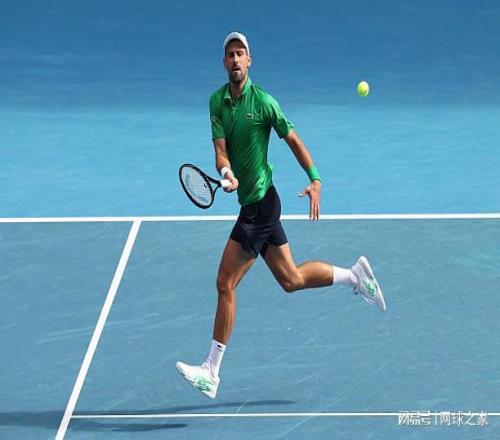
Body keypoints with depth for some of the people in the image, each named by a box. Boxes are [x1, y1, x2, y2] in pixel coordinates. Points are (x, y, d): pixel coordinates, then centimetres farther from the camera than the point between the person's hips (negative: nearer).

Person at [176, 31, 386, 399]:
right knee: (291, 279, 16)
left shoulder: (263, 101, -11)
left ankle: (211, 374, -3)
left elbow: (293, 140, -3)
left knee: (225, 283, -8)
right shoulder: (217, 101, 5)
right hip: (252, 203, 7)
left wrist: (315, 179, -11)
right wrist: (226, 173, -25)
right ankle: (355, 275, 32)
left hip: (261, 203, -7)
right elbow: (220, 150, -4)